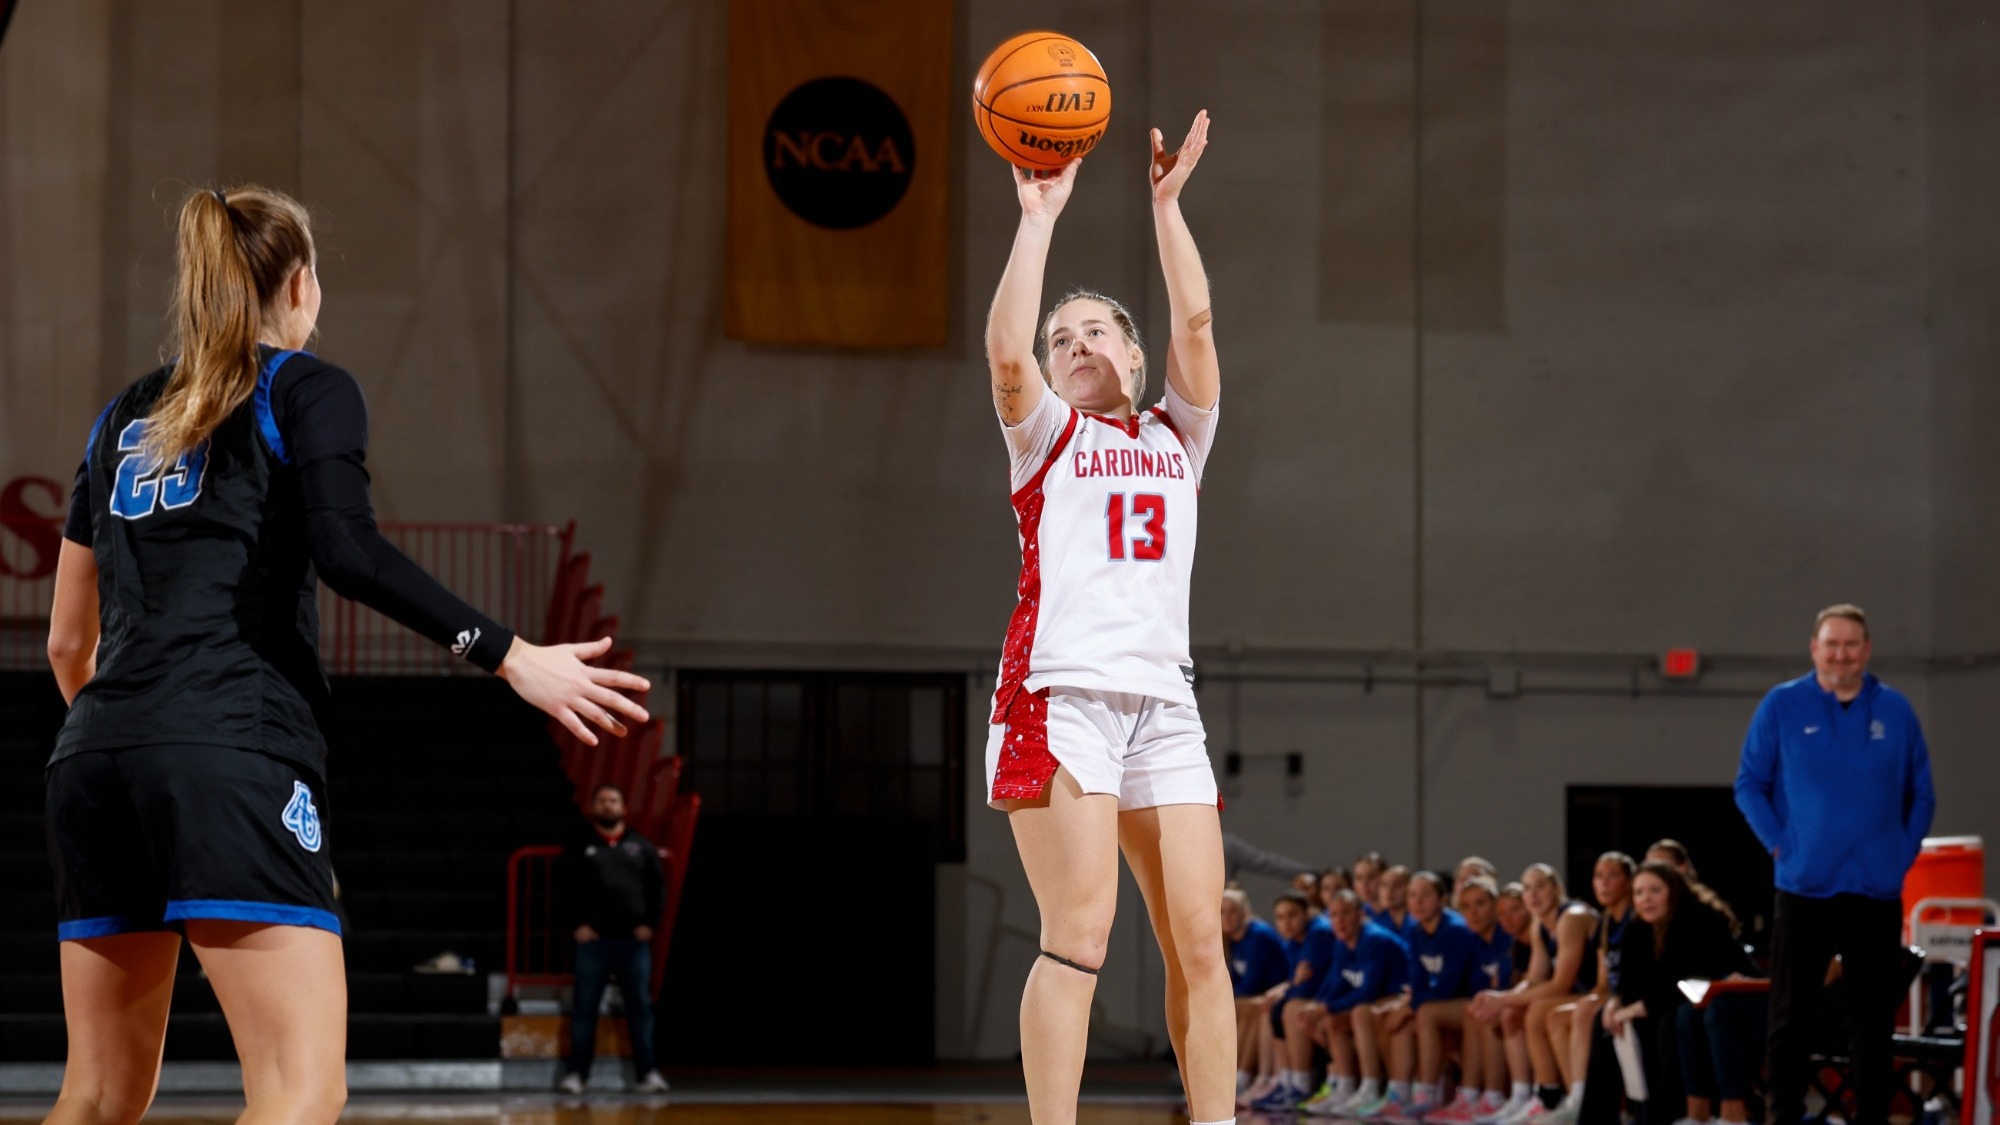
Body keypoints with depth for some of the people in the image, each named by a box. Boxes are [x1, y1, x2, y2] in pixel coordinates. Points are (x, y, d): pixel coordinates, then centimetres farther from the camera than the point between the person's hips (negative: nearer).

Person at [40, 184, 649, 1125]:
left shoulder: (128, 415, 24)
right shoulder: (305, 388, 7)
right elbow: (348, 551, -12)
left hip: (94, 762, 7)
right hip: (232, 752, -7)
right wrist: (507, 655, -12)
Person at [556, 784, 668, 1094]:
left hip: (634, 939, 1)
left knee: (640, 1008, 1)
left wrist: (649, 923, -3)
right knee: (585, 1008, 0)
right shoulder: (579, 849, 8)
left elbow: (657, 887, 8)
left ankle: (646, 1073, 4)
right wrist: (577, 925, -8)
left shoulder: (642, 847, 10)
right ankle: (576, 1073, 3)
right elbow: (567, 890, 3)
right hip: (593, 940, -1)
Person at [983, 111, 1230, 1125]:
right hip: (1062, 693, -4)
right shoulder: (1047, 434, 14)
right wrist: (1040, 217, -2)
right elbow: (1006, 353, -6)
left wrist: (1166, 203, 5)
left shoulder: (1177, 437, 22)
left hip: (1164, 700, 4)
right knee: (1079, 936, -14)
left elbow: (1194, 325, 7)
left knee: (1199, 941, -1)